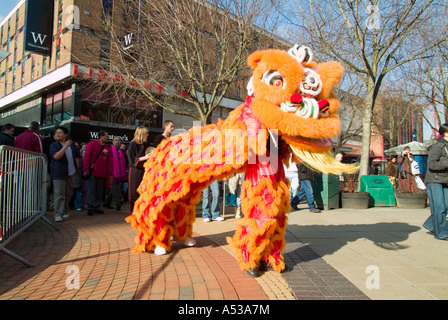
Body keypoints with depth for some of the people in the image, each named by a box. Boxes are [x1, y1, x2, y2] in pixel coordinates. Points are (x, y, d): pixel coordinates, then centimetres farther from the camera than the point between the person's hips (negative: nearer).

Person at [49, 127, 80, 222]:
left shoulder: (72, 145, 12)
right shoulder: (54, 145, -3)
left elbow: (76, 156, 22)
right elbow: (56, 156, -19)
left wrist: (77, 167, 13)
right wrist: (65, 146, -23)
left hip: (71, 173, 5)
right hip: (59, 174, -5)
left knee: (69, 193, 12)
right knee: (59, 194, -9)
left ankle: (65, 211, 26)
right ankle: (58, 214, -7)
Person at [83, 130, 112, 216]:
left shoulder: (107, 148, 12)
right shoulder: (92, 144, 0)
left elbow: (109, 160, 11)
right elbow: (86, 157, -3)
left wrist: (109, 172, 4)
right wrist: (86, 170, -9)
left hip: (102, 173, 5)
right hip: (92, 172, -4)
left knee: (100, 191, 7)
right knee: (91, 190, -3)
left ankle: (97, 207, 15)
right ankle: (90, 208, 4)